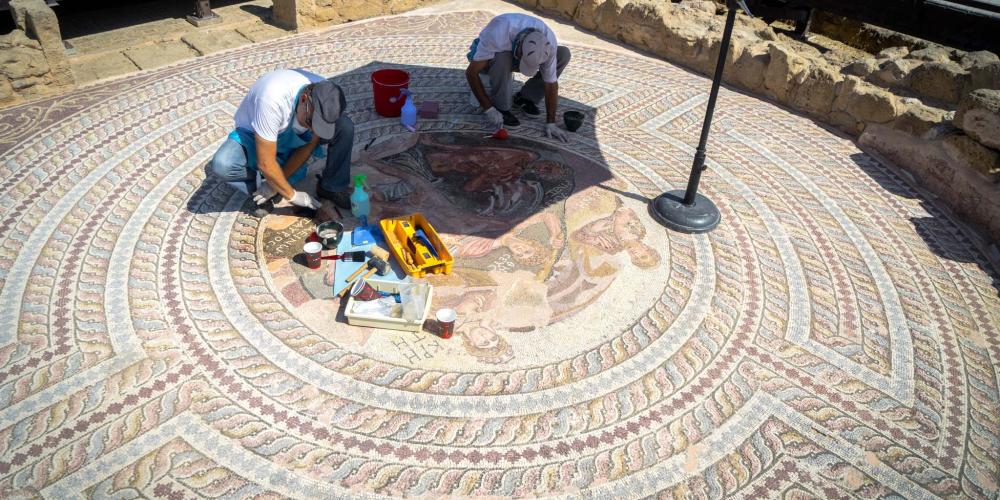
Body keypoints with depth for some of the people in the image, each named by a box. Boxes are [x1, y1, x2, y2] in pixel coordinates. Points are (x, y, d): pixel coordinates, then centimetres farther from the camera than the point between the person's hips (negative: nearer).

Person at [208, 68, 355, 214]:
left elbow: (309, 145, -13)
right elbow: (265, 163, -35)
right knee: (221, 165, -35)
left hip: (295, 135, 3)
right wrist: (292, 195, -24)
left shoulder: (327, 96, -25)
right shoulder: (273, 97, -41)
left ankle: (332, 188, -5)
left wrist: (274, 184, -16)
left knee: (345, 126, -22)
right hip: (254, 134, -3)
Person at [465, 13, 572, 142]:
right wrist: (488, 109, -35)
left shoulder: (548, 43, -31)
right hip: (490, 57, -3)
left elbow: (551, 83, -21)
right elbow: (471, 72, -36)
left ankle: (525, 97, -1)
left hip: (519, 54, 4)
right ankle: (500, 107, -16)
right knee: (503, 58, -40)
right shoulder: (497, 34, -42)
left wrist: (551, 123, -22)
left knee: (563, 54, -15)